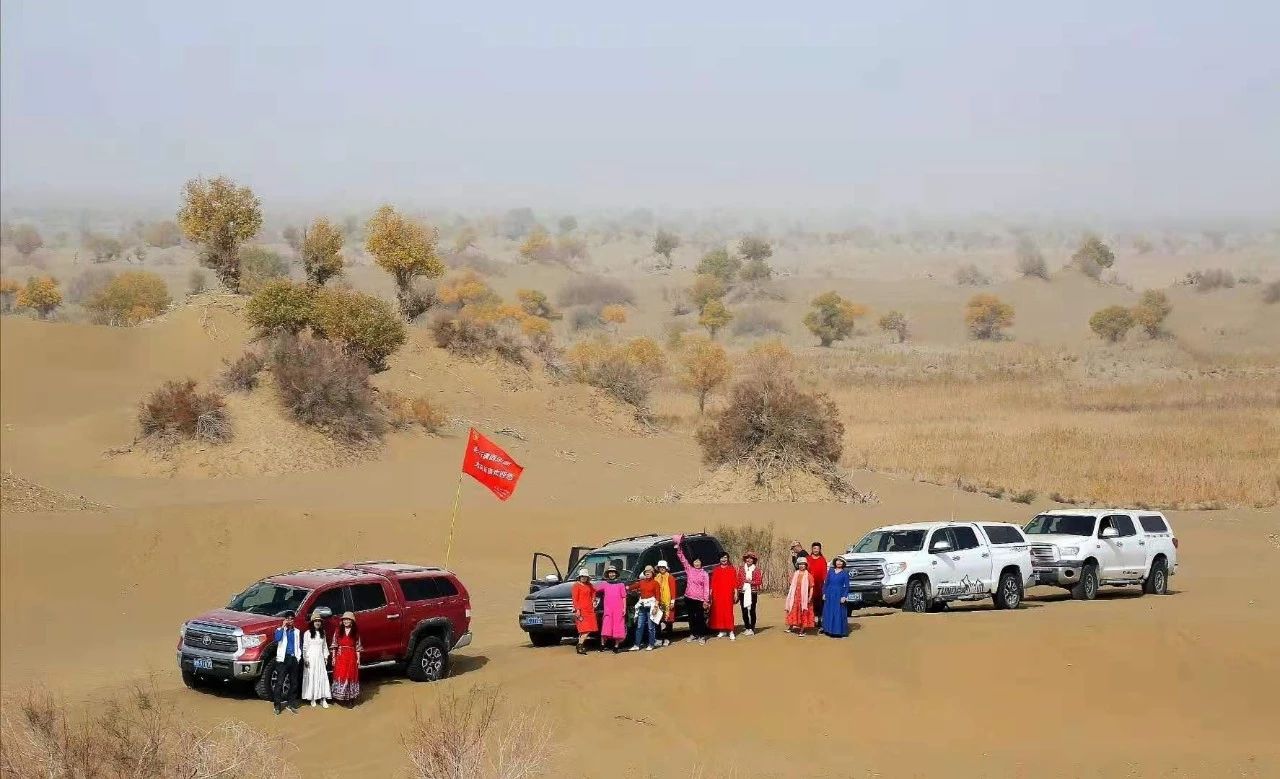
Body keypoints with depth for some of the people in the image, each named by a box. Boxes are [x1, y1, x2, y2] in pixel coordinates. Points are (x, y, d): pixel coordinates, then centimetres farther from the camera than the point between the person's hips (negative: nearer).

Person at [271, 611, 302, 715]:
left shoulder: (297, 632, 14)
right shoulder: (280, 630, 2)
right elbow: (277, 638, -19)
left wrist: (298, 657, 5)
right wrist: (283, 627, -19)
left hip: (294, 659, 4)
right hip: (283, 659, -4)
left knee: (294, 683, 7)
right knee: (279, 683, -7)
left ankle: (291, 704, 16)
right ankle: (277, 705, -4)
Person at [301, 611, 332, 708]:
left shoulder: (323, 633, 10)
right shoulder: (307, 633, -4)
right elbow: (305, 647, -6)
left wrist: (326, 657, 9)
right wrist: (305, 659, -10)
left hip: (320, 658, 4)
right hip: (311, 658, -4)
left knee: (322, 677, -3)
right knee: (311, 678, -2)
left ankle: (323, 699, -2)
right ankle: (312, 699, 5)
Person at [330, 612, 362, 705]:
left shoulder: (355, 632, 6)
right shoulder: (338, 631, 5)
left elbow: (358, 647, 6)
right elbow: (334, 645, 5)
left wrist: (358, 659, 1)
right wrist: (333, 657, 0)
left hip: (352, 657, 0)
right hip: (340, 656, 0)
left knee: (351, 676, 1)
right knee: (340, 676, -4)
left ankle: (351, 698, 5)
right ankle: (341, 696, 2)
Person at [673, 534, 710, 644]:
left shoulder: (704, 573, -3)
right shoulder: (689, 569, 6)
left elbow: (706, 587, -5)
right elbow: (682, 558, 6)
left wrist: (706, 600, -10)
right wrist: (678, 547, -4)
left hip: (699, 599, -4)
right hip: (689, 597, 4)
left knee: (700, 617, -1)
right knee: (691, 617, 13)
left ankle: (702, 636, 6)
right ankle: (693, 634, 25)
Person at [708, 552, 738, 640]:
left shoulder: (732, 569, 6)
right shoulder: (715, 569, 10)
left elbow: (735, 582, 4)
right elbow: (712, 582, 9)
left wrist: (735, 593, -2)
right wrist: (711, 593, 4)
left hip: (728, 594, -2)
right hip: (718, 594, 2)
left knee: (728, 611, -7)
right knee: (718, 612, 1)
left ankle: (730, 631, -9)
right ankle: (722, 630, 10)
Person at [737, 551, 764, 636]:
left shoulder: (756, 569, 3)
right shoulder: (741, 568, 8)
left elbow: (759, 581, 1)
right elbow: (738, 580, 7)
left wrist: (751, 582, -14)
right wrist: (738, 591, 1)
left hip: (752, 592, -2)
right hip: (743, 592, 2)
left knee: (752, 610, -3)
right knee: (744, 610, 2)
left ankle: (752, 629, 4)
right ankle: (747, 628, 12)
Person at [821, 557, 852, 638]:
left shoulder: (845, 573, -1)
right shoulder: (830, 571, 8)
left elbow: (846, 586, -3)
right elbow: (826, 583, 12)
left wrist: (844, 596, -11)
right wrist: (824, 593, 6)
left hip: (839, 595, -4)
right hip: (830, 594, 4)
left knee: (839, 613, -3)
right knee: (829, 613, 7)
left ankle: (838, 631, 2)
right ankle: (829, 630, 15)